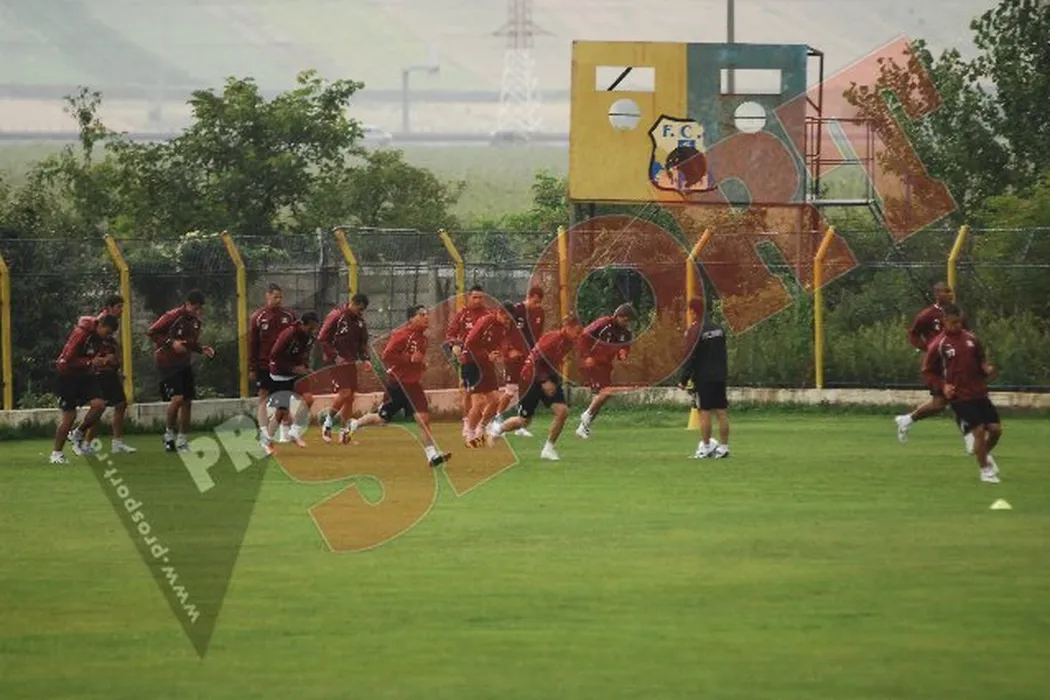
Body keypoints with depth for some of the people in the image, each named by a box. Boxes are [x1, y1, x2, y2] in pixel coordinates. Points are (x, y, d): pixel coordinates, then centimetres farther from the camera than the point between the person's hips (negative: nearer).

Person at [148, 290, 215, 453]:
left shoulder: (195, 321, 7)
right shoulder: (173, 317, -17)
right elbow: (151, 332, -16)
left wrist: (202, 349, 0)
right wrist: (171, 343, -25)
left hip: (184, 363, 8)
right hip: (167, 362, -8)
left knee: (187, 401, 5)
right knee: (177, 398, -20)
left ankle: (182, 441, 14)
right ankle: (169, 434, -2)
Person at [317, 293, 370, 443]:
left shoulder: (359, 321, 9)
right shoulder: (336, 317, -12)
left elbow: (363, 341, 19)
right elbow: (323, 339, -12)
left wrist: (364, 358, 4)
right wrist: (335, 356, -18)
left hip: (351, 362, 7)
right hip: (337, 362, -7)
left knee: (350, 396, 5)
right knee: (344, 392, -18)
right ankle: (328, 420, 1)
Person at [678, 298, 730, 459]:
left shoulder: (695, 330, -12)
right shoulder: (719, 328, 11)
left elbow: (690, 357, -14)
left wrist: (683, 379, -9)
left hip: (703, 378, -7)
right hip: (720, 376, 7)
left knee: (704, 412, -3)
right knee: (721, 411, 6)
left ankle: (706, 447, -3)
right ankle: (723, 447, 7)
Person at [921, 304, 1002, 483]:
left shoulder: (971, 339, 6)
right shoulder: (938, 346, -7)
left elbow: (981, 359, 20)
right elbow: (927, 372, 0)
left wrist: (986, 369, -3)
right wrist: (942, 386, -14)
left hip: (979, 393, 5)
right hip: (959, 396, -5)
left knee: (996, 428, 1)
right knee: (979, 430, -13)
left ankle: (985, 453, 32)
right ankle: (985, 470, 5)